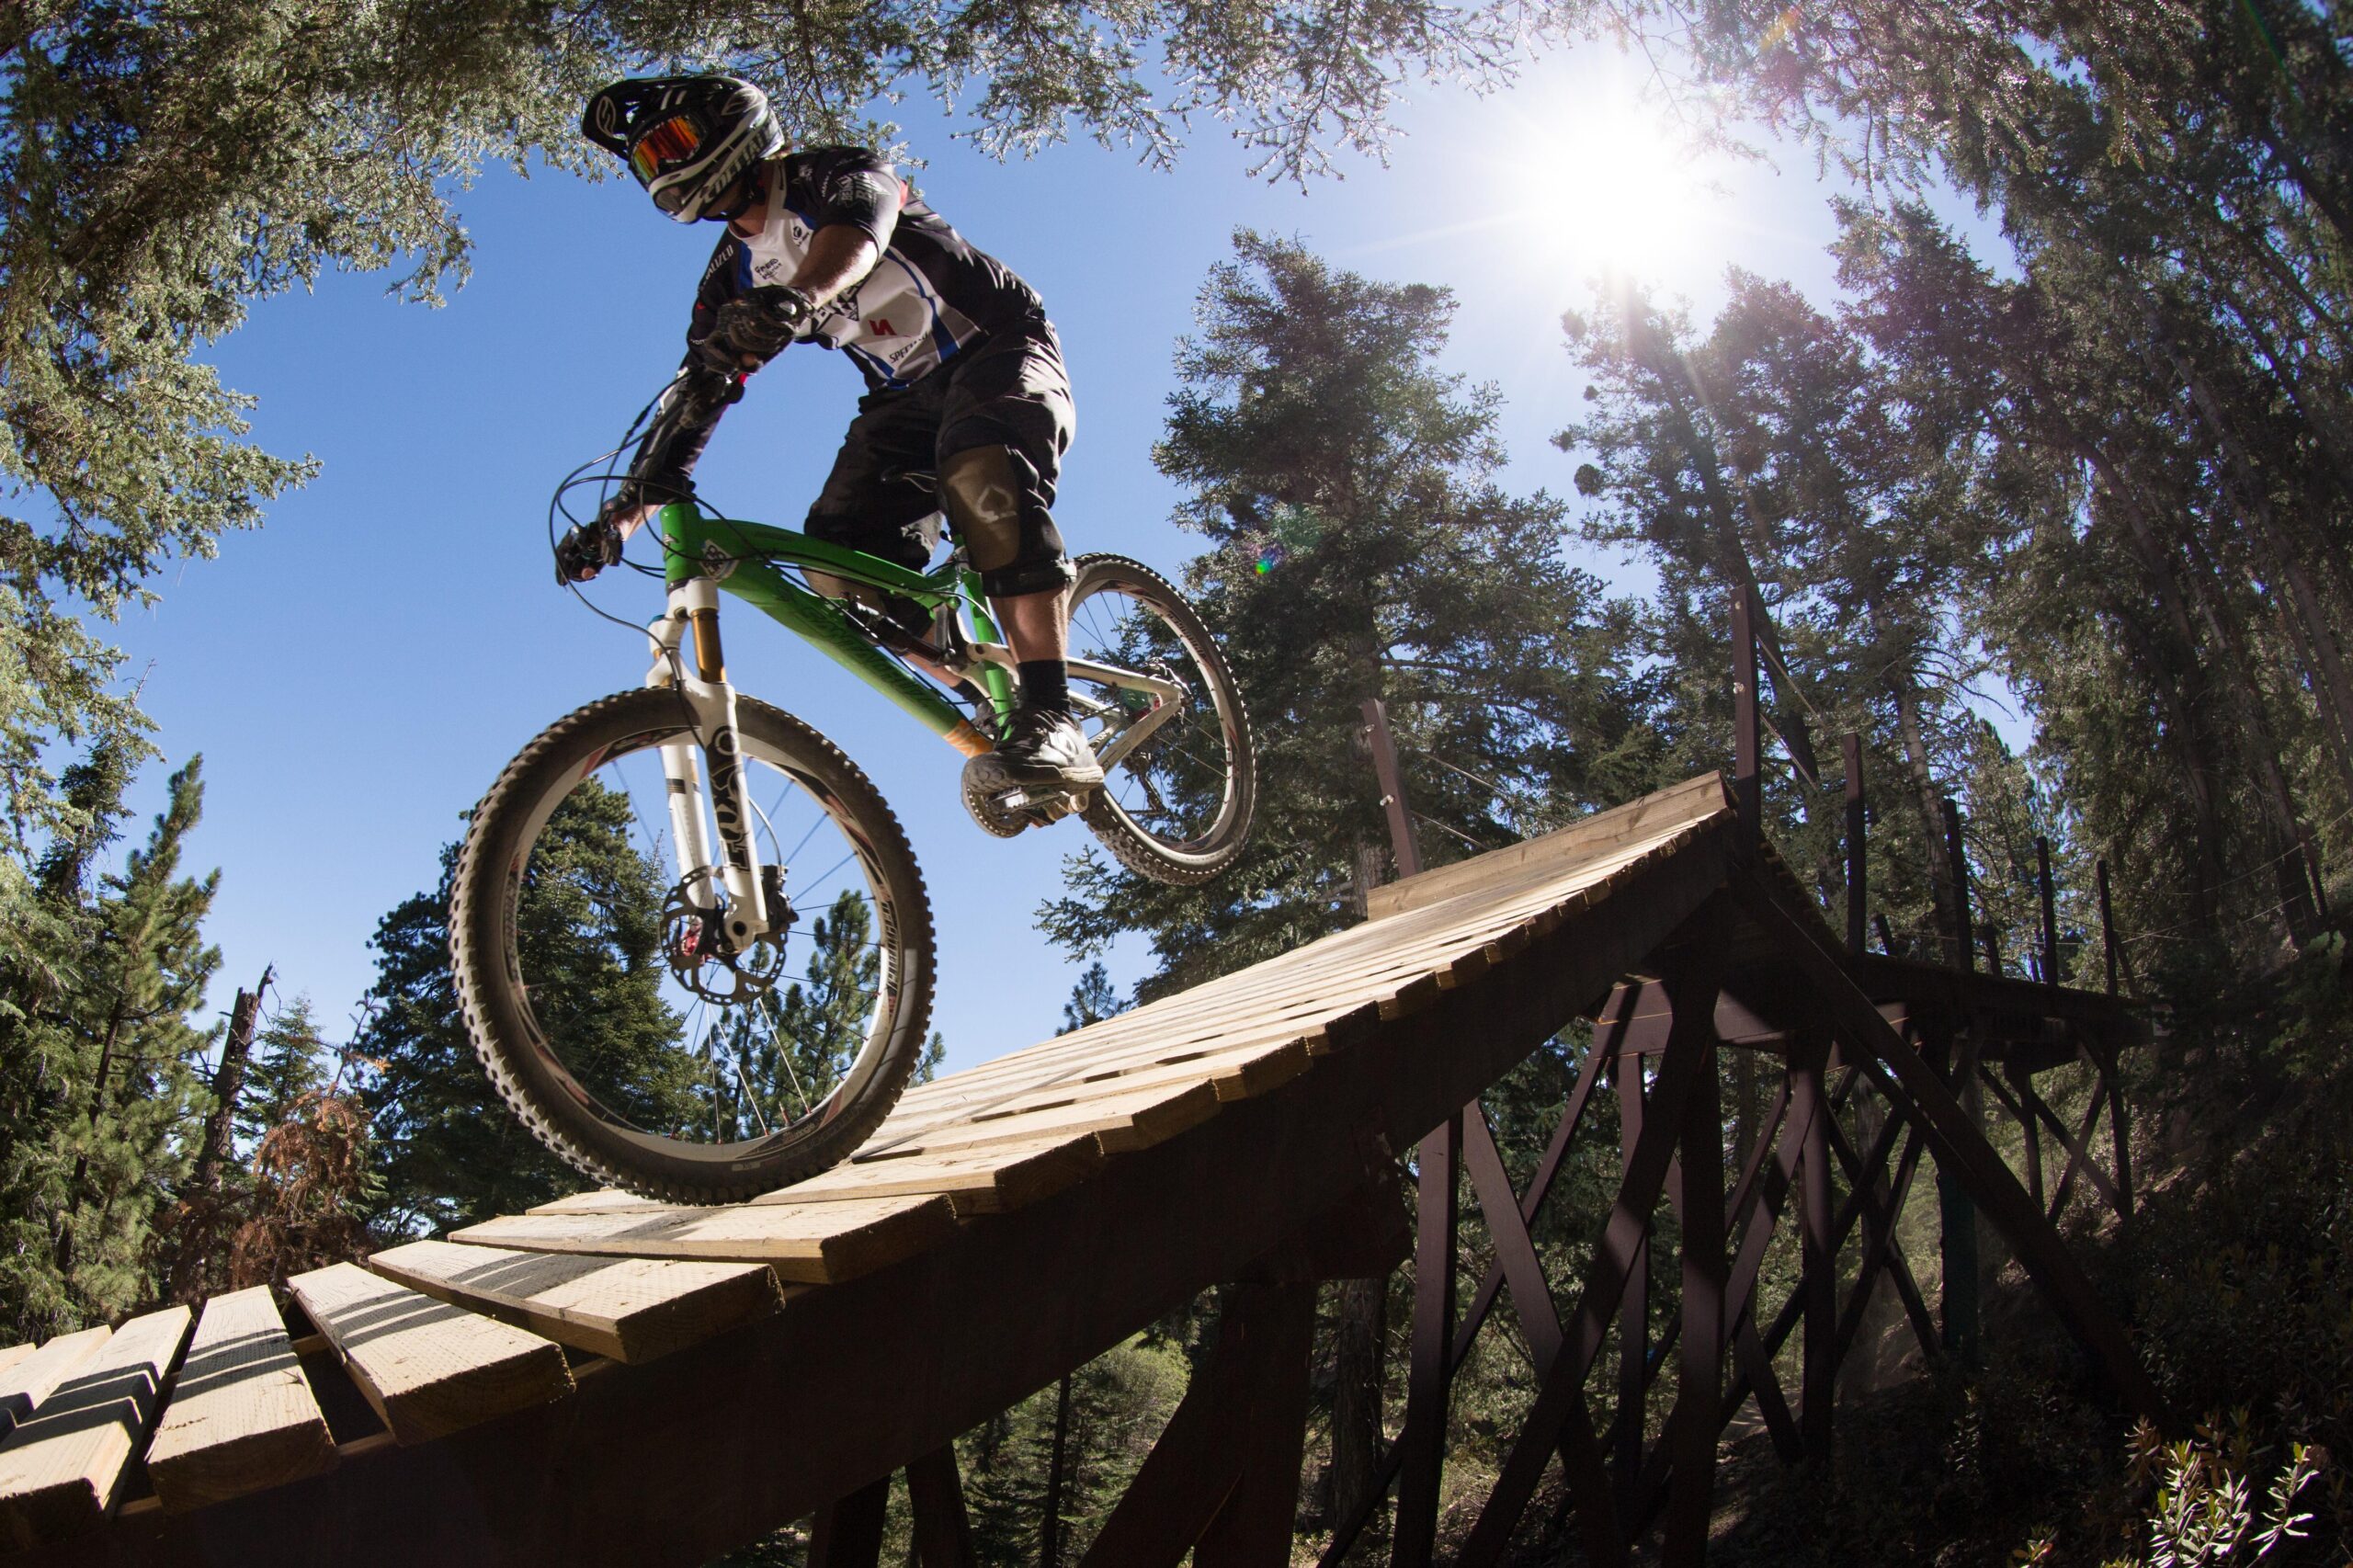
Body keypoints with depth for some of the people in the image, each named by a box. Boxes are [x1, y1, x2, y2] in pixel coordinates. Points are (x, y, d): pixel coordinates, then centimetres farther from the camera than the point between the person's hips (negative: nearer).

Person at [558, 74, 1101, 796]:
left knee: (983, 470, -39)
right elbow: (693, 396, 4)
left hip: (1000, 349, -6)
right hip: (908, 396, 7)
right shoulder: (734, 276, 5)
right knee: (838, 554, -17)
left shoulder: (838, 174, -14)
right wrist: (619, 517, -8)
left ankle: (1051, 722, -46)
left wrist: (794, 301, -62)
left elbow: (854, 231, -39)